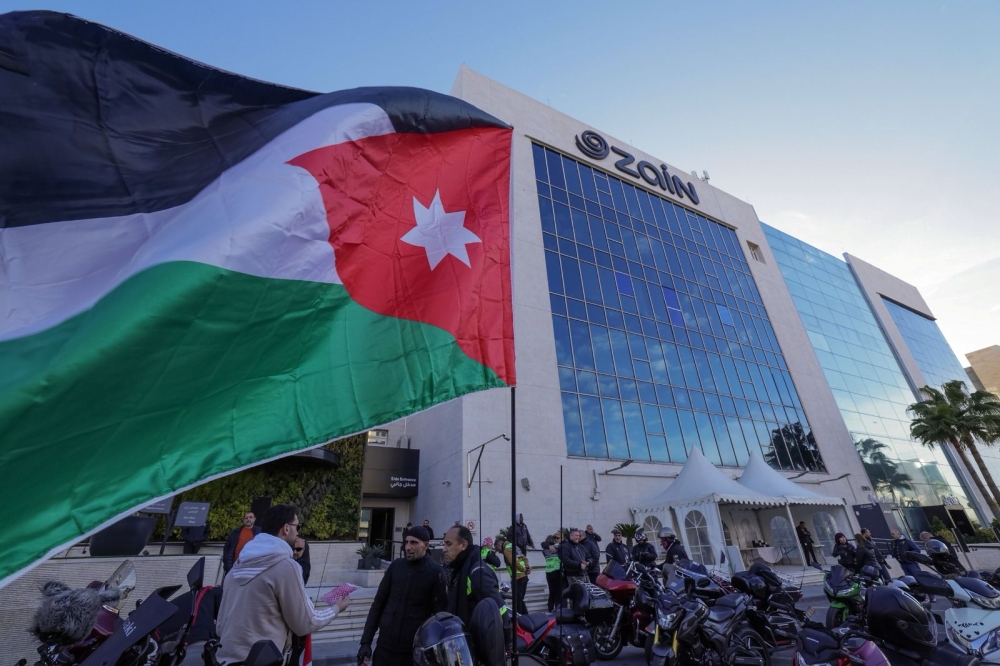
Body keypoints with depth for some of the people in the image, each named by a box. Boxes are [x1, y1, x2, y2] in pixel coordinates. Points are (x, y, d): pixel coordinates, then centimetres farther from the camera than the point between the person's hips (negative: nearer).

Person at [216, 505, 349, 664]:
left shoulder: (241, 562, 4)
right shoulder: (286, 566, -19)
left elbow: (222, 620, 13)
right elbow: (305, 625, -11)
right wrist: (336, 608, 5)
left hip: (225, 656, 8)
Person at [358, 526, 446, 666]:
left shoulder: (435, 572, -10)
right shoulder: (396, 566, 1)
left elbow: (439, 614, -8)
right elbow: (378, 604, 6)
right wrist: (366, 641, 2)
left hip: (415, 650, -3)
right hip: (385, 645, 3)